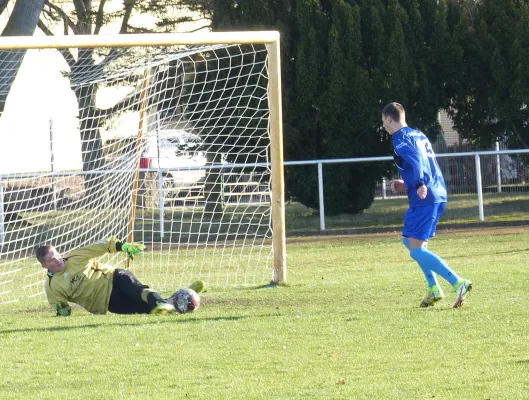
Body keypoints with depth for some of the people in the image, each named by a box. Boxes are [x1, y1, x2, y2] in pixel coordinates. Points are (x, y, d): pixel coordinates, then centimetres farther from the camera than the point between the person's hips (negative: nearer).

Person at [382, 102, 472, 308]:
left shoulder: (401, 139, -7)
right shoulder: (418, 135, 20)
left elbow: (416, 160, -25)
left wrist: (419, 185, -37)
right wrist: (407, 184, 30)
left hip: (424, 199, -9)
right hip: (439, 195, 9)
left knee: (416, 250, -9)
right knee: (410, 241, 22)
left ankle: (459, 283, -21)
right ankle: (434, 288, 14)